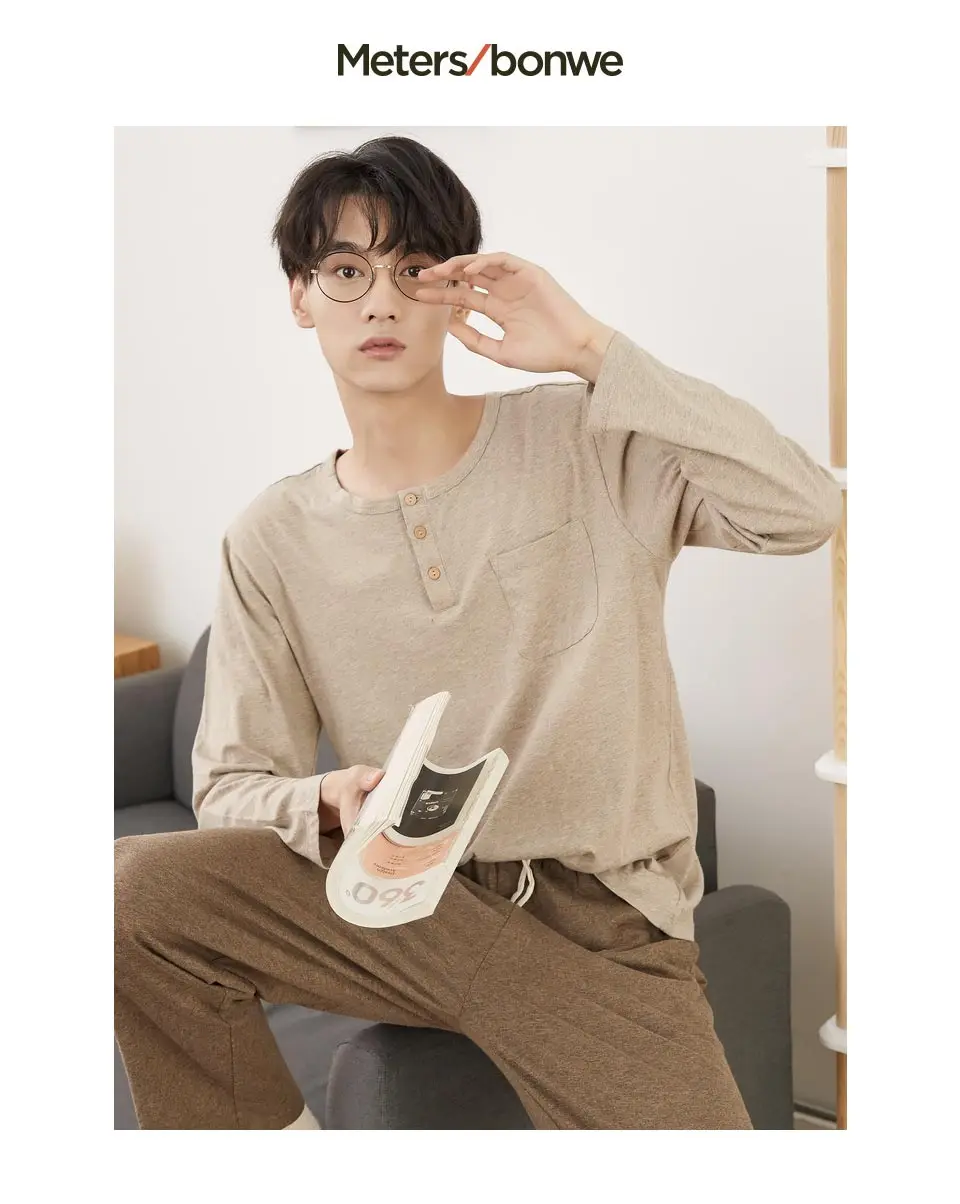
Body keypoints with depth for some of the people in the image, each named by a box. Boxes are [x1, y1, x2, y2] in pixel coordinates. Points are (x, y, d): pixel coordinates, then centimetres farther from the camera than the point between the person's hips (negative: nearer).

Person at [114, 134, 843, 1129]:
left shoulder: (584, 445, 0)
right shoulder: (272, 541, 5)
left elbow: (806, 511, -15)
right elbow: (232, 787, 4)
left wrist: (592, 351, -16)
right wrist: (334, 803, -20)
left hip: (603, 919, -1)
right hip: (405, 902, 2)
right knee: (134, 884, -24)